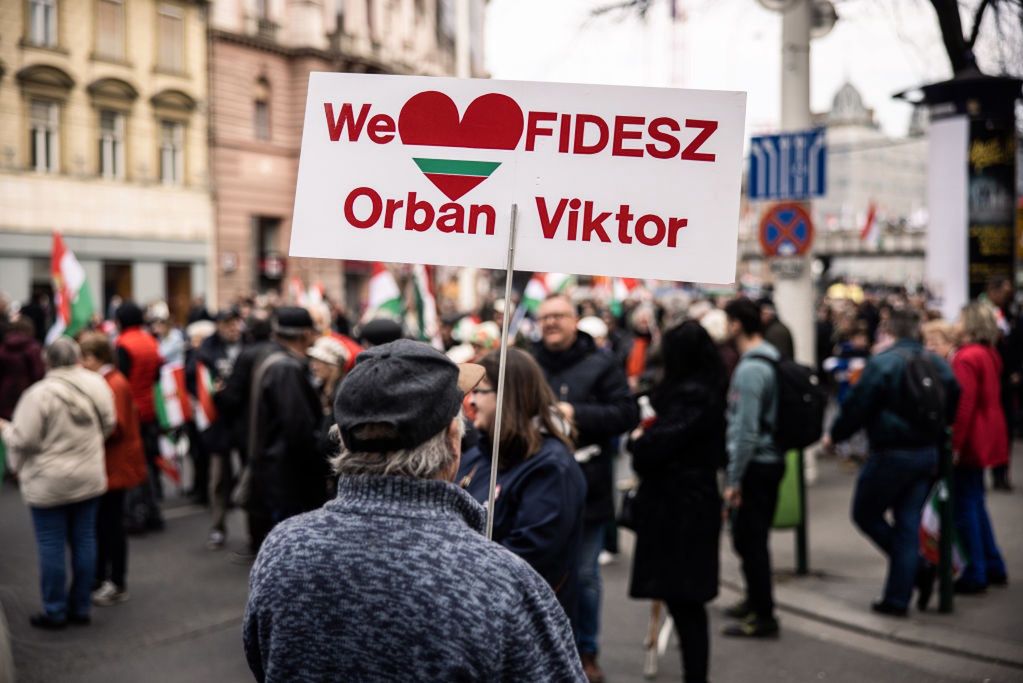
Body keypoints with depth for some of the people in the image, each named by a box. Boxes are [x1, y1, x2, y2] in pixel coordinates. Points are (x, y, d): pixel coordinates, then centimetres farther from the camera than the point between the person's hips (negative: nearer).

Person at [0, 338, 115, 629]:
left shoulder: (39, 394, -18)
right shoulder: (96, 385, -5)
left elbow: (24, 441, -15)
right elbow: (108, 424, 6)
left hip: (49, 484, -5)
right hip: (89, 479, 5)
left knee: (51, 545, 5)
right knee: (84, 541, 12)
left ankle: (55, 611, 13)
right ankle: (81, 607, 20)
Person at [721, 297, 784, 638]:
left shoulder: (750, 369, -20)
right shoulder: (772, 360, 10)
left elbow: (745, 429, -22)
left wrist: (733, 479, -18)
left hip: (755, 465, -10)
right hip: (772, 459, 10)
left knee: (749, 538, -2)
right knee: (754, 536, 20)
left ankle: (764, 616, 3)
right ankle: (756, 600, 33)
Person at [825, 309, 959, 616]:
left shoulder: (882, 363, -15)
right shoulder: (937, 364, 4)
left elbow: (857, 406, -13)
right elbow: (951, 405, 12)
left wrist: (834, 434, 3)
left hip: (892, 454, -6)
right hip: (929, 453, 6)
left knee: (866, 513, 11)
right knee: (909, 523, 9)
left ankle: (917, 568, 1)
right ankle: (898, 599, 10)